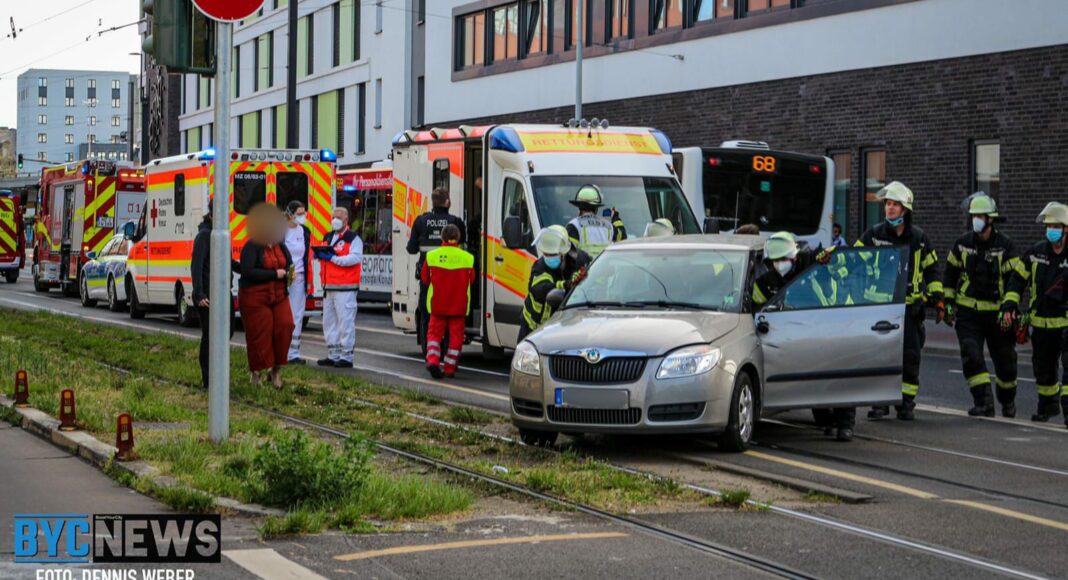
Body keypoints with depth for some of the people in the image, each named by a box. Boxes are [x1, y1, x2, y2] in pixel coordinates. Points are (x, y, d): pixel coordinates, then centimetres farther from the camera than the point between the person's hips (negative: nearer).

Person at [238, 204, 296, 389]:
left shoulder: (280, 246, 11)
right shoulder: (251, 247, -12)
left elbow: (288, 263, 27)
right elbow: (247, 271, -22)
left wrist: (289, 273, 1)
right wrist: (274, 274, -20)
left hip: (278, 296, 6)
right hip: (255, 297, -6)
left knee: (285, 327, -7)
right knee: (259, 334, -3)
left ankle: (276, 369, 7)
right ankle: (257, 372, 12)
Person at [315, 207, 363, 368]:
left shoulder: (353, 239, -3)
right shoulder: (327, 237, 21)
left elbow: (354, 258, -17)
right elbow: (322, 256, 29)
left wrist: (332, 258, -20)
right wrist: (319, 254, 4)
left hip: (345, 288, -8)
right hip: (328, 287, 8)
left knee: (346, 322, -9)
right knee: (329, 322, 11)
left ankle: (346, 356, -7)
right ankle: (333, 355, 18)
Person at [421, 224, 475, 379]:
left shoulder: (431, 256, -5)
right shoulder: (467, 258, -6)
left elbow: (425, 278, 4)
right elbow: (471, 280, 4)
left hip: (437, 304, 0)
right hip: (459, 305, 0)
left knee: (434, 333, 11)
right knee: (456, 336, 8)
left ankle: (432, 360, -9)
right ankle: (450, 368, 9)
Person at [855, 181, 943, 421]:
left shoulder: (918, 238, 8)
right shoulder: (873, 235, 4)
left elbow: (931, 269, 16)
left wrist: (936, 298, 9)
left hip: (909, 307, 1)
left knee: (910, 357, 0)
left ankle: (906, 403, 10)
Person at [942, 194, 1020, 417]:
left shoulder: (1005, 245, -6)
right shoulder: (962, 243, 2)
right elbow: (950, 274, 13)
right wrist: (948, 303, 9)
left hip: (997, 312, -1)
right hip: (968, 312, 2)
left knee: (1005, 359, 9)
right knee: (971, 356, -14)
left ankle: (1008, 400, 31)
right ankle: (984, 402, -14)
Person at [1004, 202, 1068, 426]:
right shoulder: (1035, 253, 4)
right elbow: (1018, 278, 12)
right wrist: (1009, 305, 2)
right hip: (1041, 323, 5)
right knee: (1043, 368, 17)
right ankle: (1048, 406, 38)